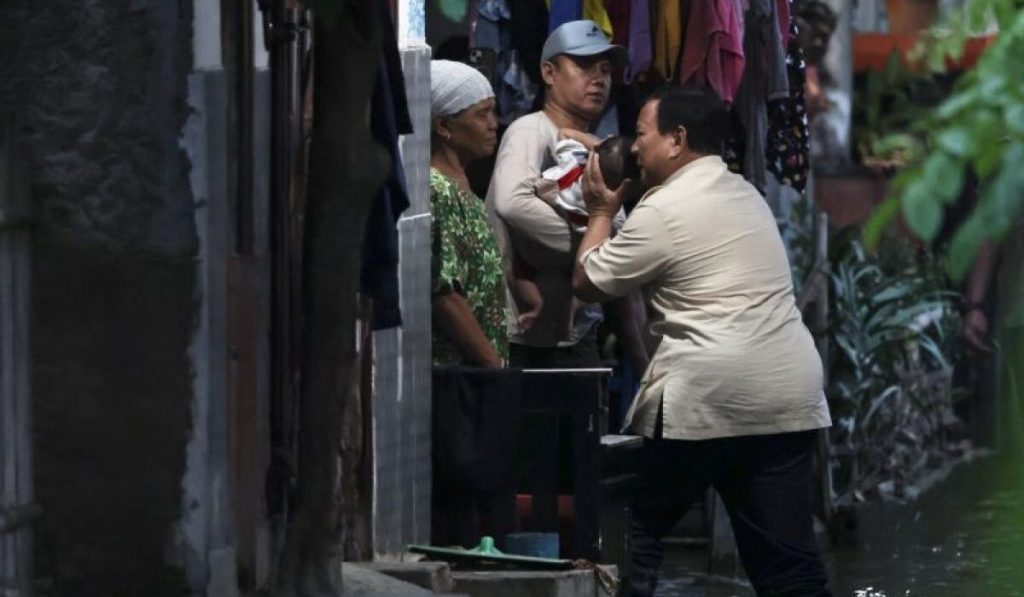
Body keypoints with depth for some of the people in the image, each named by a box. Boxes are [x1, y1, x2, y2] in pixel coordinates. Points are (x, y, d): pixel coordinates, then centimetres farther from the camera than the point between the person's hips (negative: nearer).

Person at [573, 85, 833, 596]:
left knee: (637, 529, 10)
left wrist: (601, 213, 16)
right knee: (788, 553, 2)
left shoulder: (662, 211, -7)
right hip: (790, 397, 7)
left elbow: (588, 282, 3)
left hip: (706, 398, -7)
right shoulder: (744, 193, 19)